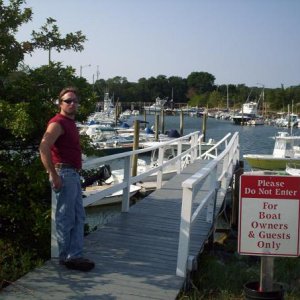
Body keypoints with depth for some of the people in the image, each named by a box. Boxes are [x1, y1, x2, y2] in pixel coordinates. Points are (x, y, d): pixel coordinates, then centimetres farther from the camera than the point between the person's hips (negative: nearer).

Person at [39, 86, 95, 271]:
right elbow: (44, 148, -25)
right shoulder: (58, 123, -13)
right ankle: (67, 257, 9)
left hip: (73, 174, 10)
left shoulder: (70, 123, 17)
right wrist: (54, 176, -25)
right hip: (64, 174, -10)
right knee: (66, 219, -1)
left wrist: (76, 172, 18)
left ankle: (75, 256, 19)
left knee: (79, 217, 12)